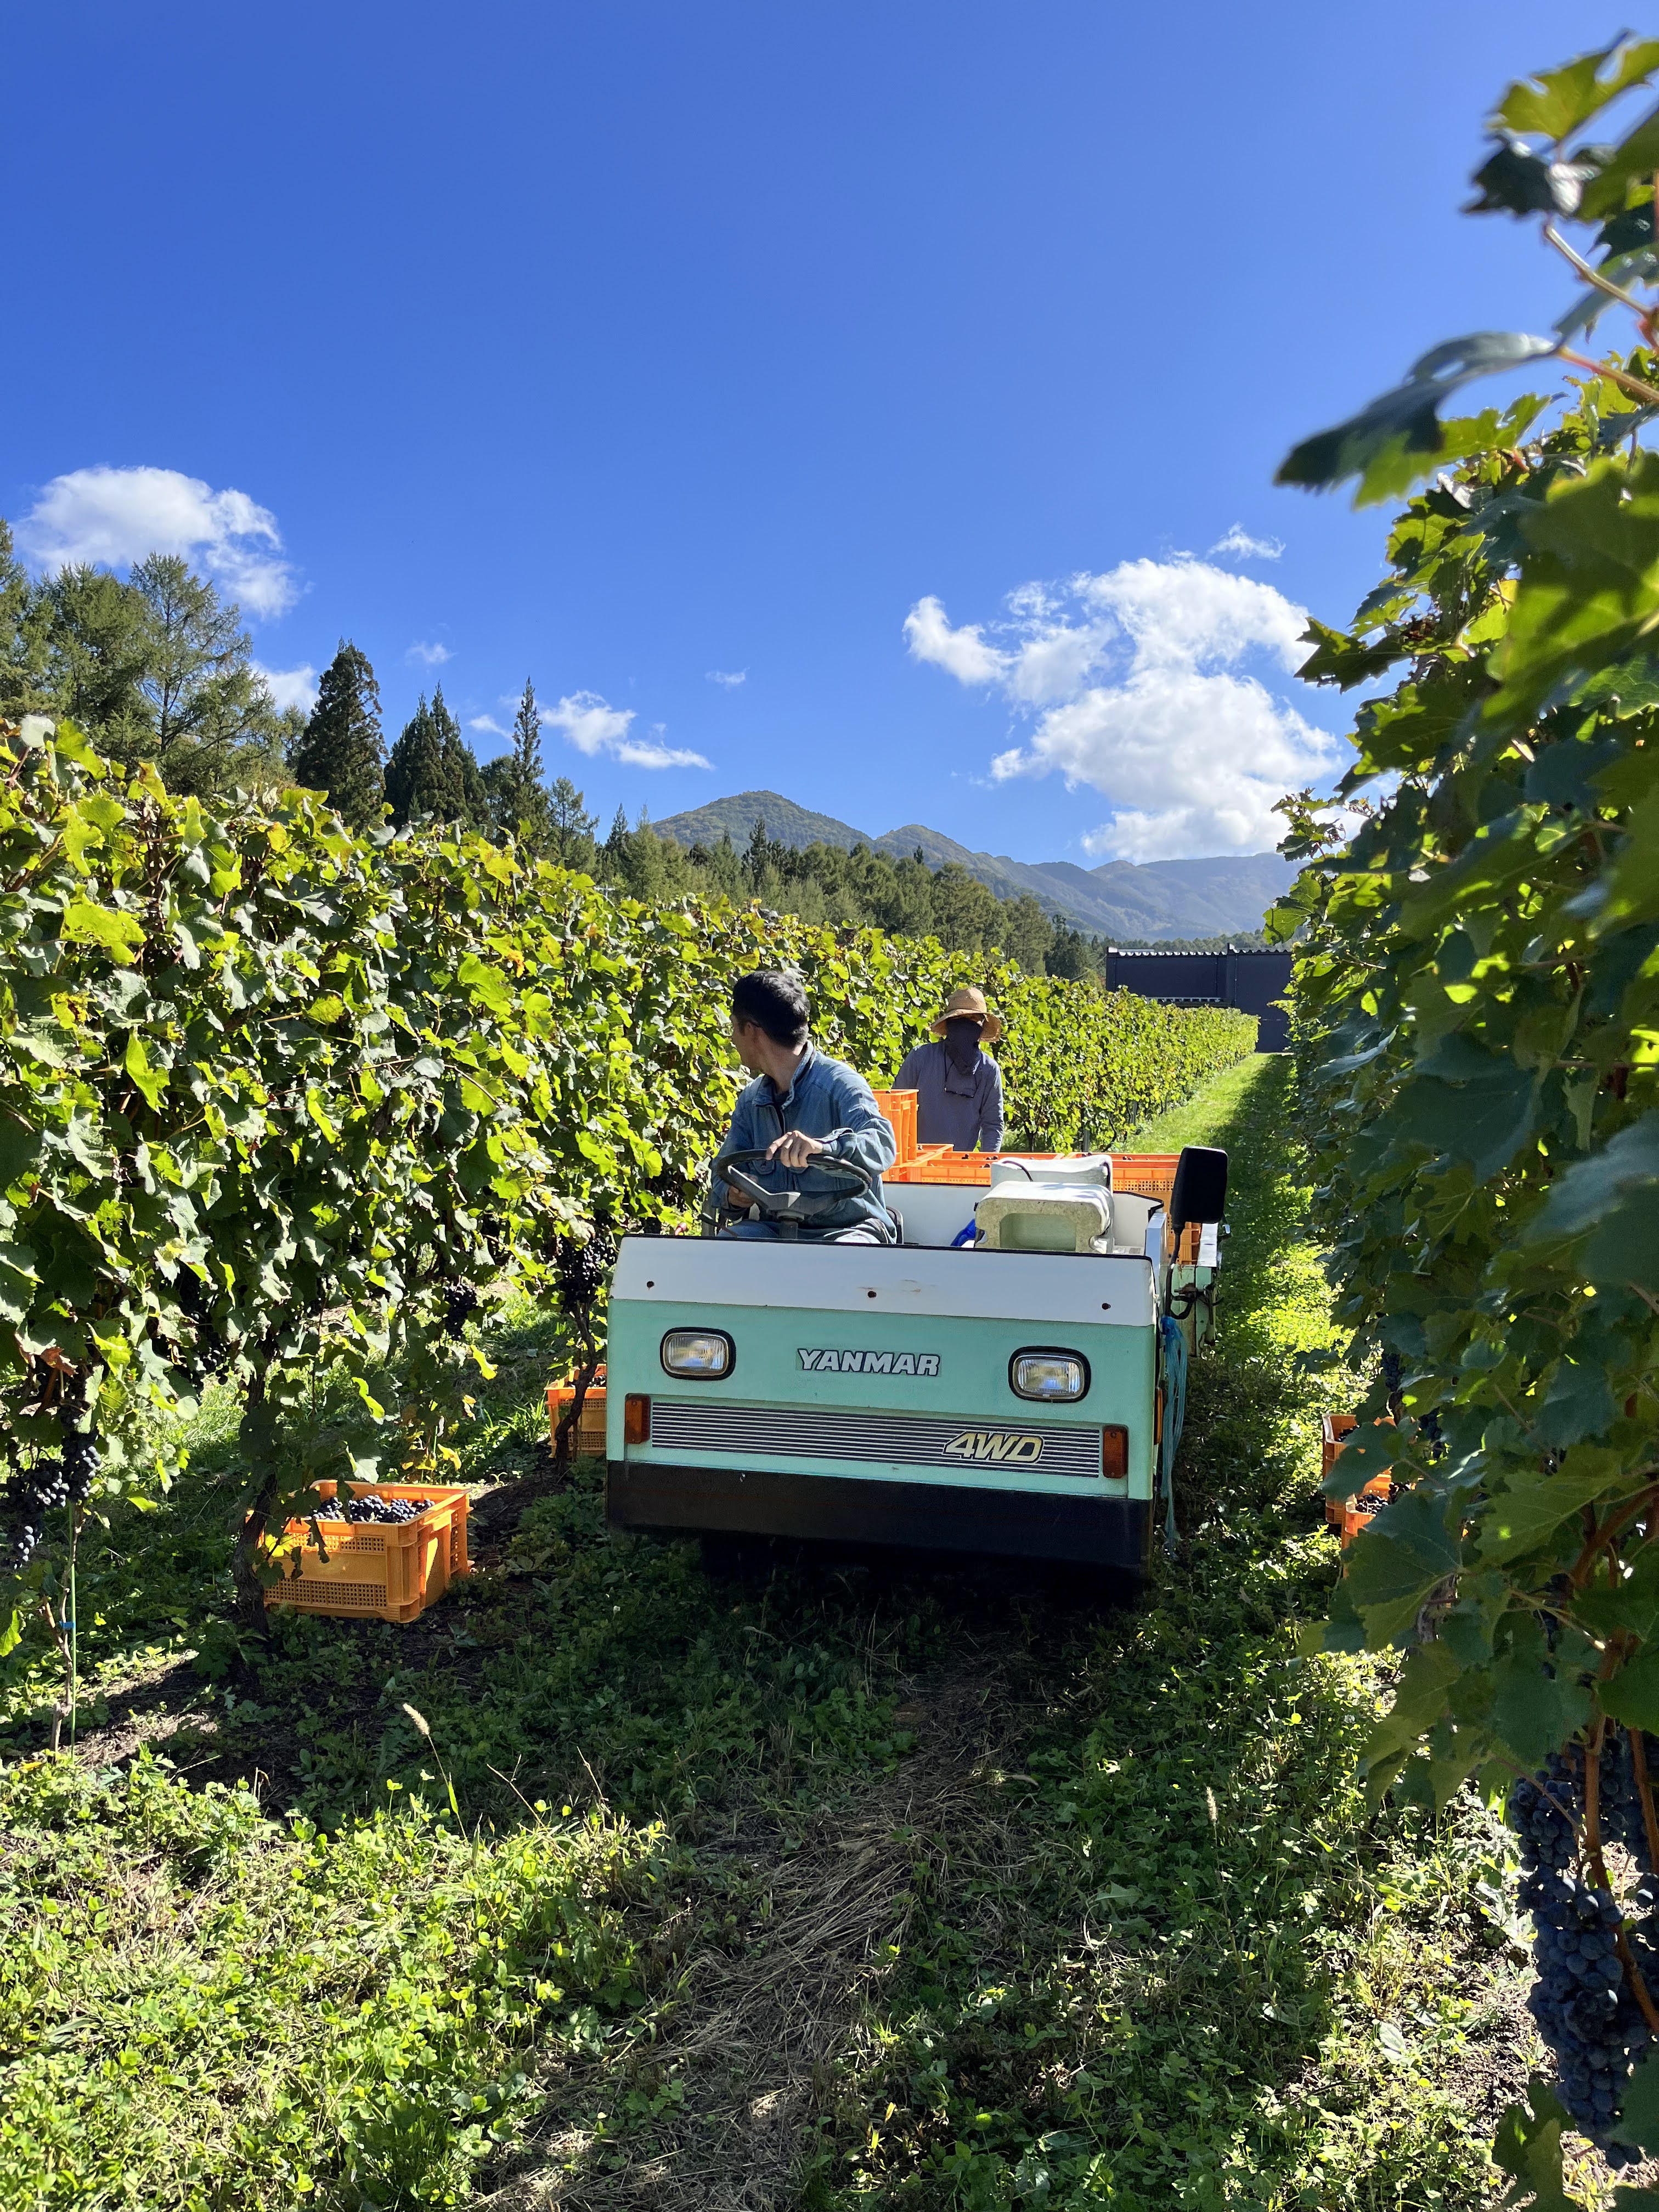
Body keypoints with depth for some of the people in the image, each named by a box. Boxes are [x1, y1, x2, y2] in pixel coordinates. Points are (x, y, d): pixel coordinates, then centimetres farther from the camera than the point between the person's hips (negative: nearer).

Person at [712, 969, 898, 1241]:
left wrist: (823, 1146, -48)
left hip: (847, 1228, -6)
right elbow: (725, 1168, 11)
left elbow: (882, 1144, -28)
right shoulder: (751, 1099, 12)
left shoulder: (839, 1083, -12)